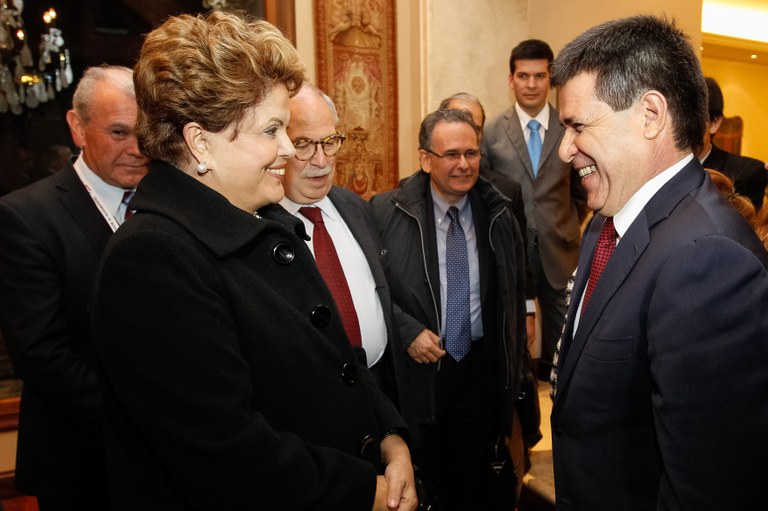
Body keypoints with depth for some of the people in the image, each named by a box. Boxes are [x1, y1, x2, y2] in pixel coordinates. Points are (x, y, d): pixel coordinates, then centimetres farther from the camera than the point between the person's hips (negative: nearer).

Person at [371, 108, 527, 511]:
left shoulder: (498, 213, 2)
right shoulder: (386, 213, -10)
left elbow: (516, 292, 10)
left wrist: (513, 363, 12)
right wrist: (407, 331, -17)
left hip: (482, 369, 3)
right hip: (416, 370, -2)